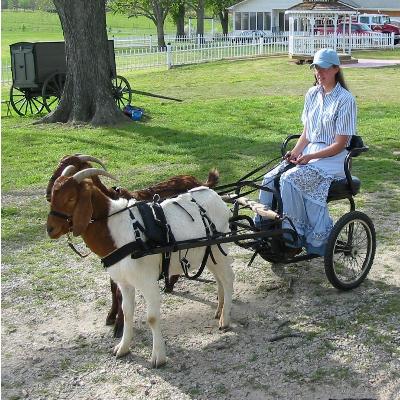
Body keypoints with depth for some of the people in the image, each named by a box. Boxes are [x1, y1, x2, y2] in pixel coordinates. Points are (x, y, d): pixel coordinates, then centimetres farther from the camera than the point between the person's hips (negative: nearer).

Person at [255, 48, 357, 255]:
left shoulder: (345, 100, -9)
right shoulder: (312, 94, 11)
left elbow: (340, 145, -12)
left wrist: (309, 157, -20)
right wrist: (295, 151, -4)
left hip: (332, 159, -6)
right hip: (308, 153, 6)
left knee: (290, 180, -30)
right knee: (270, 179, -18)